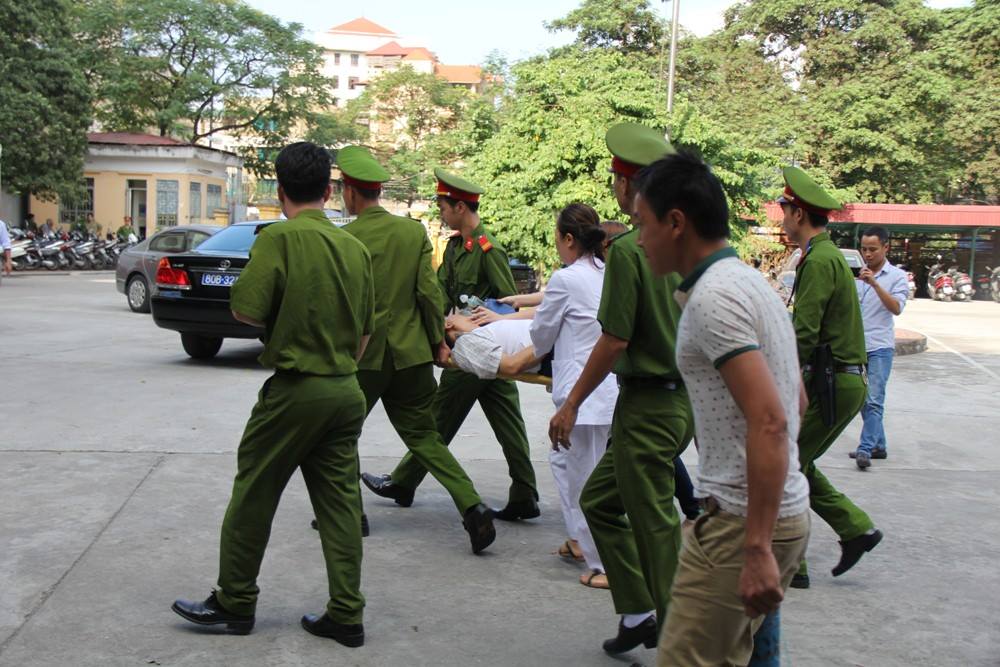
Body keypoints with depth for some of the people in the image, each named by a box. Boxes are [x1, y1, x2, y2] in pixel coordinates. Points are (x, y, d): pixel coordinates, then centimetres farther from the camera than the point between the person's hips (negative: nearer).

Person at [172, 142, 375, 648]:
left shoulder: (278, 238, -13)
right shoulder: (356, 247, 6)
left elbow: (245, 309, -15)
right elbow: (365, 331, 11)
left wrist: (279, 316, 5)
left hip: (294, 389, -6)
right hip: (345, 390, 6)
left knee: (253, 495, 9)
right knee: (339, 502, 10)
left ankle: (234, 602, 21)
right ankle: (346, 615, 13)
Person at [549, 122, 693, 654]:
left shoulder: (628, 248, -17)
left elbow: (615, 340, -17)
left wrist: (571, 404, -9)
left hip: (649, 404, -9)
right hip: (683, 397, 9)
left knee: (654, 522, 3)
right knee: (598, 499, 19)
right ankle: (639, 612, 23)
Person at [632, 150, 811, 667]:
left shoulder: (713, 298, -18)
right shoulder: (751, 281, 14)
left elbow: (768, 421, -26)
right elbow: (794, 402, 22)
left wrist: (757, 548, -27)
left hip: (742, 521, -10)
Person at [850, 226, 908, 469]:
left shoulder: (897, 276, -1)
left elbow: (896, 308, -16)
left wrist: (874, 283, -25)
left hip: (879, 346, -5)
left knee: (874, 401, -12)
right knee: (862, 400, 10)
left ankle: (866, 449, -16)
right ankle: (878, 445, 21)